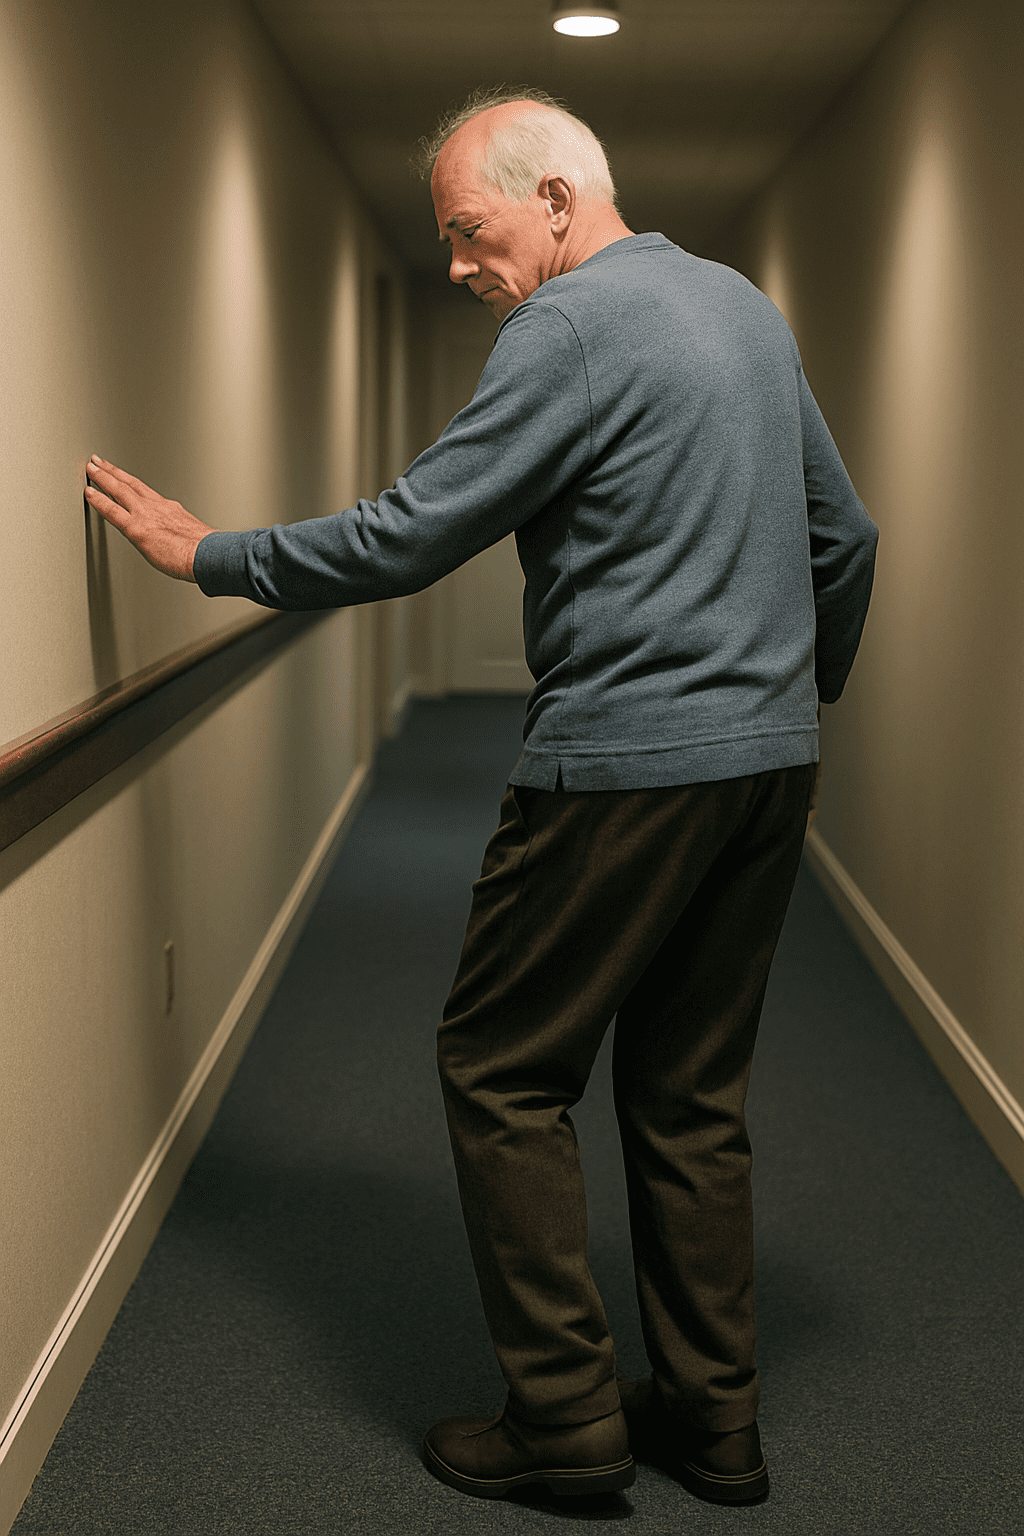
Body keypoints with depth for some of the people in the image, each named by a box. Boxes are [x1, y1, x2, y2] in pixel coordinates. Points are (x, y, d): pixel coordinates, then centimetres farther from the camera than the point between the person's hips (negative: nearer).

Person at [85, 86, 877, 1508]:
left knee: (503, 1072, 4)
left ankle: (568, 1414, 8)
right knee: (691, 1094, 14)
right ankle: (713, 1419, 21)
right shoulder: (748, 306, 14)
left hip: (626, 767, -9)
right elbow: (846, 537, 19)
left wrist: (208, 555, -1)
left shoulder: (568, 328, -12)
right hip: (770, 762, 9)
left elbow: (406, 539, -13)